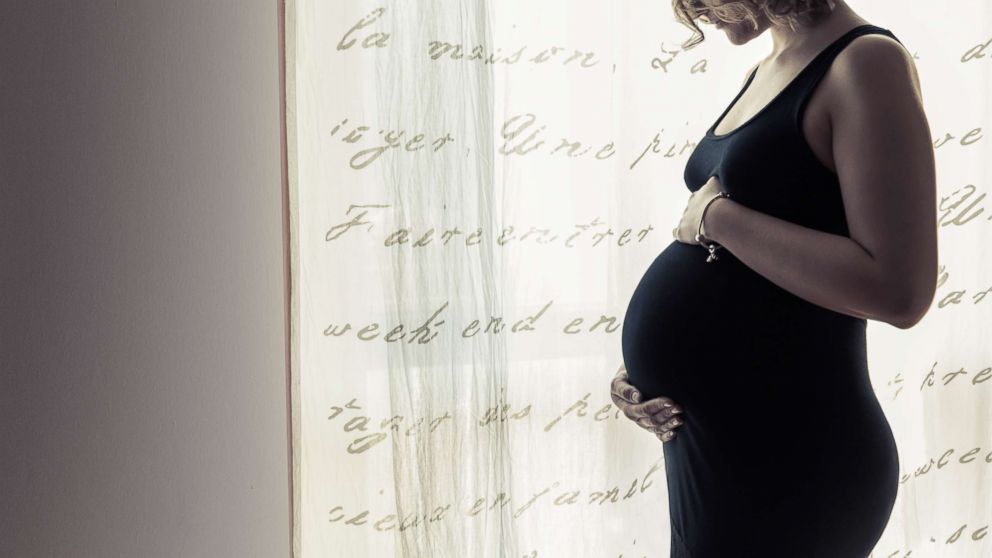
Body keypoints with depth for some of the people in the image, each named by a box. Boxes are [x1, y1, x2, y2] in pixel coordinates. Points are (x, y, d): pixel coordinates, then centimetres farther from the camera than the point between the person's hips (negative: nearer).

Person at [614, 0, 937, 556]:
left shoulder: (865, 61, -14)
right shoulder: (762, 75, 12)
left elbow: (899, 289, -25)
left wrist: (717, 216, -17)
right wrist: (643, 367, 4)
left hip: (786, 452, -8)